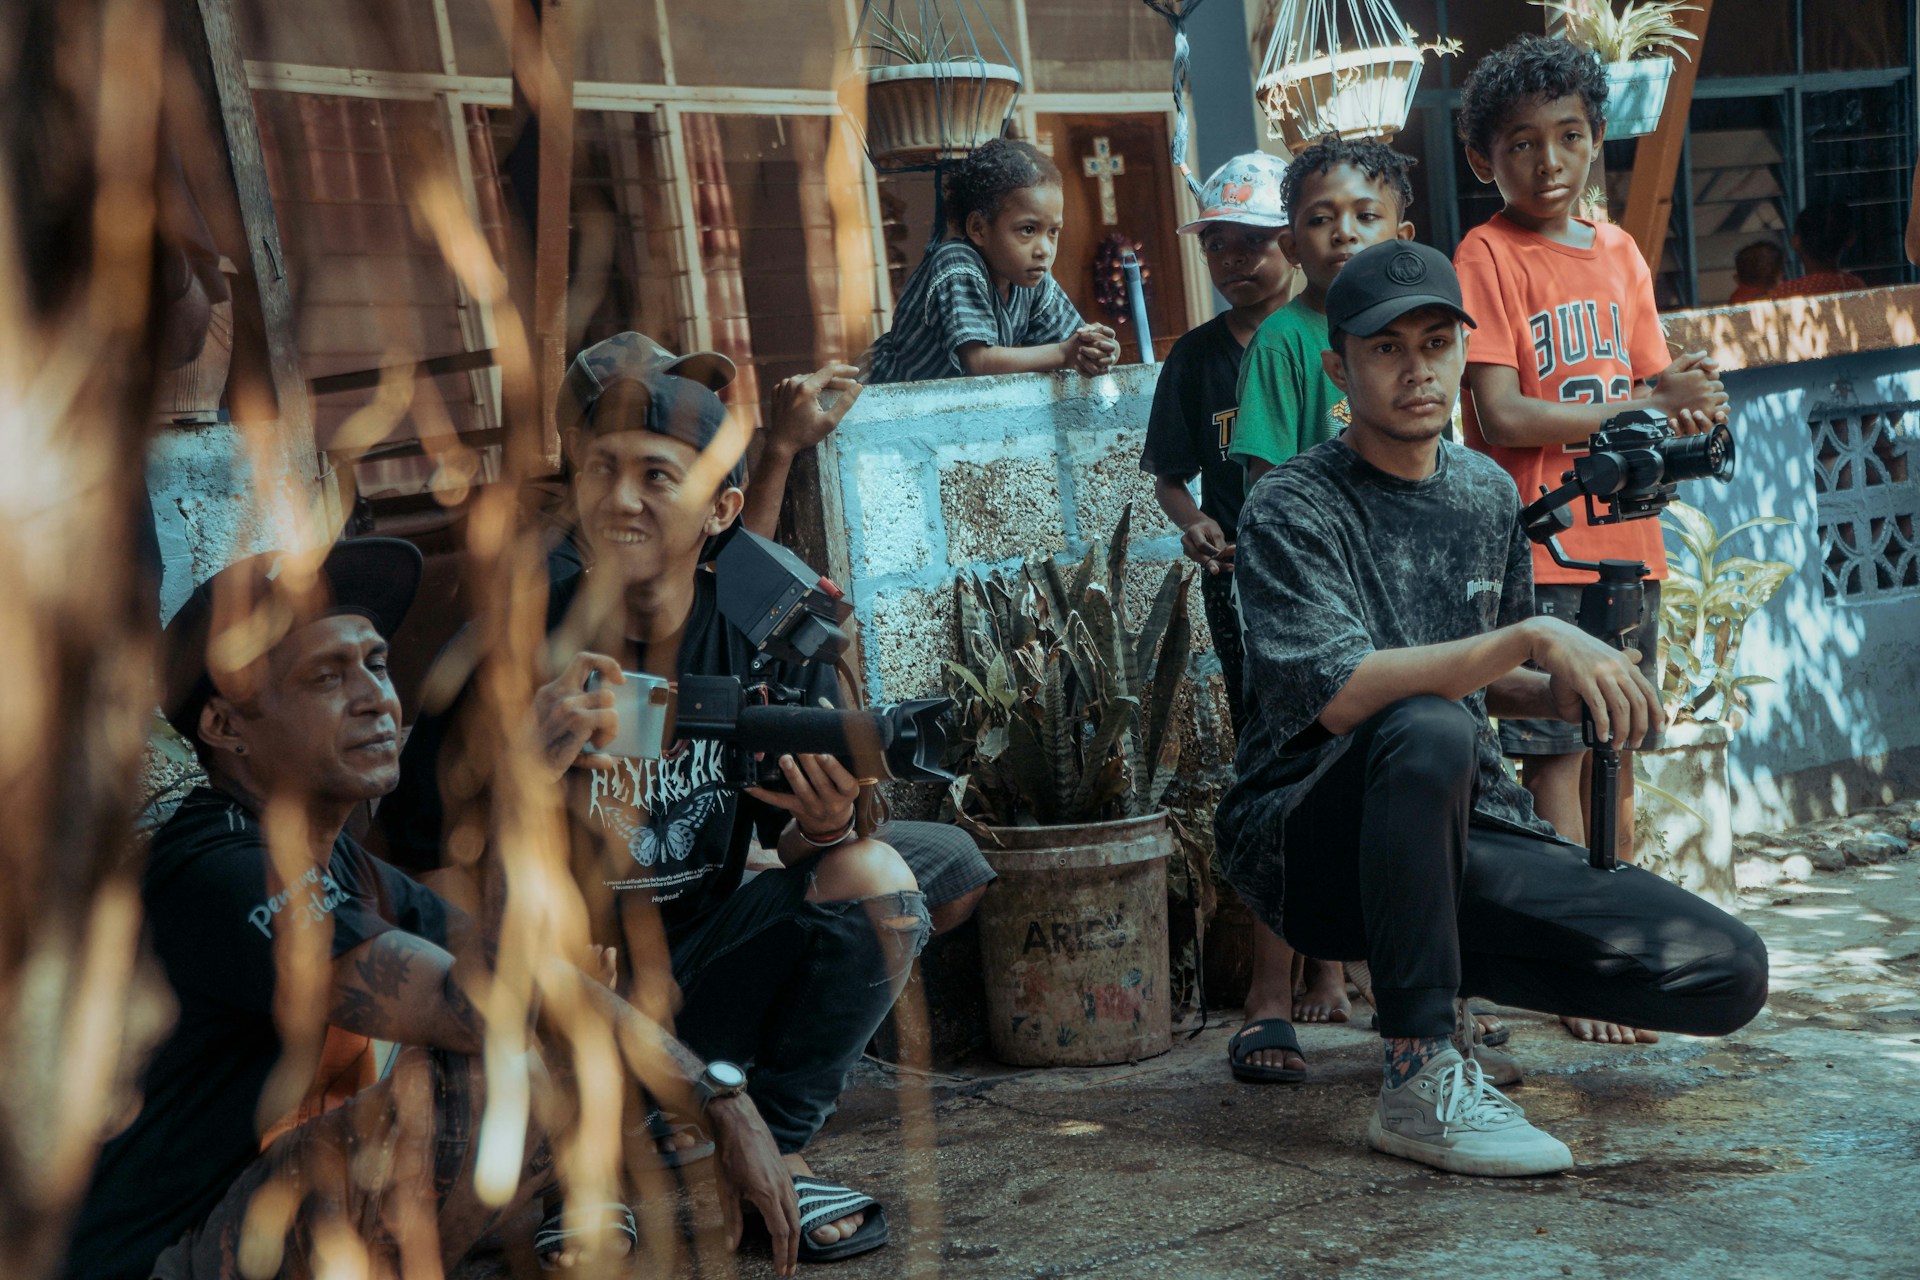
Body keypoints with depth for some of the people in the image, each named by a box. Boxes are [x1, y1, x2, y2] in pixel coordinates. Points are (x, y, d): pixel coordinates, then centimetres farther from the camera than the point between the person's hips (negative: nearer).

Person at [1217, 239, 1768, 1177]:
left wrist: (1567, 693, -1)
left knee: (1729, 975, -9)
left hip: (1466, 832, 6)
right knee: (1427, 733, -40)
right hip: (1309, 845, -6)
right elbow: (1336, 695, -26)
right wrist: (1531, 637, -30)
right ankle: (1419, 1082, -28)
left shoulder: (1488, 494, 10)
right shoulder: (1291, 511, -10)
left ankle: (1420, 966, 10)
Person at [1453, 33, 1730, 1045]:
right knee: (1555, 763, -6)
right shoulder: (1488, 256, -6)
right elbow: (1501, 417, -14)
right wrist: (1642, 402, -12)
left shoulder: (1620, 253, 14)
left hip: (1624, 543, 6)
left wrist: (1690, 406, -9)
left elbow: (1655, 388, 14)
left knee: (1614, 760, 11)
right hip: (1537, 550, -6)